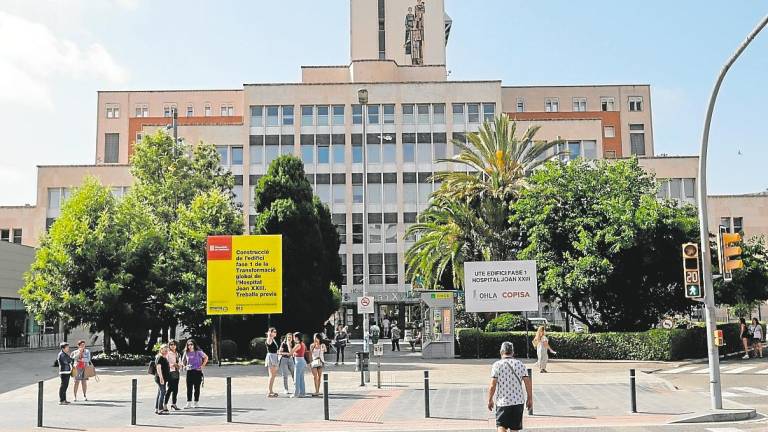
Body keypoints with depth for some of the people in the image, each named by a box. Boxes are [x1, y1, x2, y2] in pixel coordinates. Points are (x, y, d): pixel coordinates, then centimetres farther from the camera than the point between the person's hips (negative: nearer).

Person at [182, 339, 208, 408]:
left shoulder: (198, 352, -3)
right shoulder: (186, 353, 8)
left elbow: (206, 357, 4)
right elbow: (184, 360, 25)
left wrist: (202, 365, -2)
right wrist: (184, 366, 8)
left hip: (197, 371, -3)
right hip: (189, 371, 3)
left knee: (197, 388, 2)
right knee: (189, 388, 0)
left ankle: (196, 402, 9)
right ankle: (189, 403, 2)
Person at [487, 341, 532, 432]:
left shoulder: (497, 365, -7)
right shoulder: (520, 364, 1)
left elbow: (492, 386, -9)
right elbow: (528, 383, 0)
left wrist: (490, 400, 2)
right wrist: (530, 399, 10)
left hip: (502, 402, -3)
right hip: (518, 401, 3)